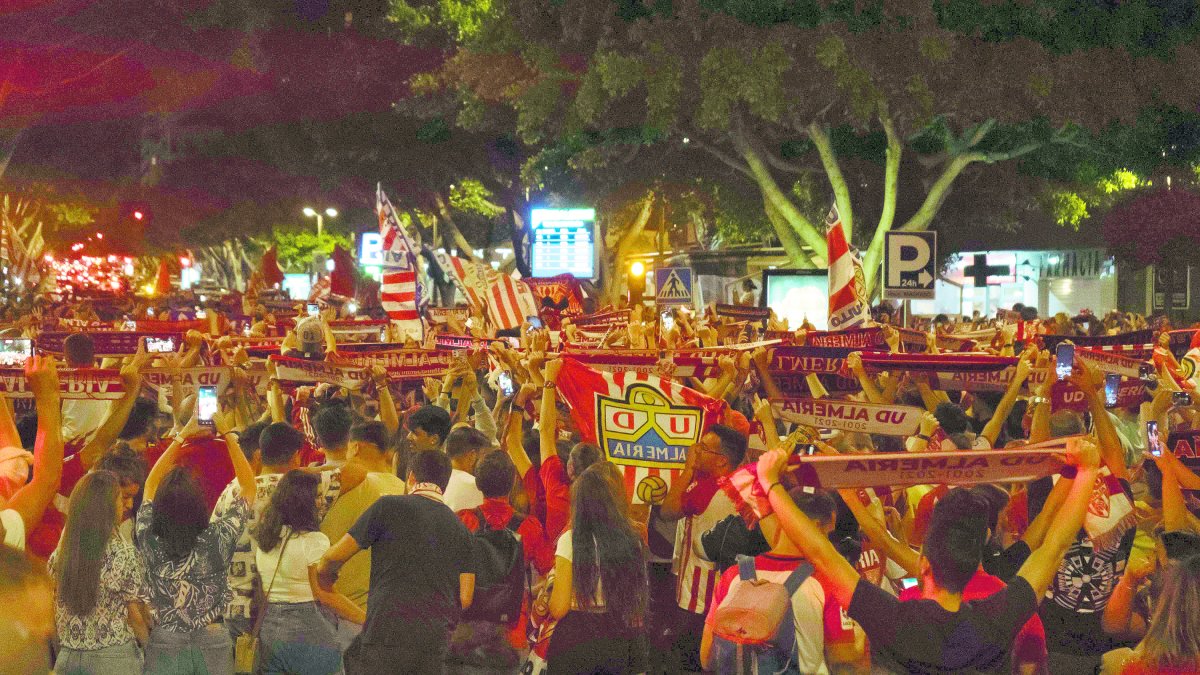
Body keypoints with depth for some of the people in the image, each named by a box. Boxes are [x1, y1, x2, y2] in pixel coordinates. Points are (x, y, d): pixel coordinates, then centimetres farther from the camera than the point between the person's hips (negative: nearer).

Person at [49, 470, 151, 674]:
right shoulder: (124, 554, -13)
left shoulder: (59, 555, 0)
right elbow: (136, 615, -10)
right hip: (113, 657, -5)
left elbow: (52, 614, 6)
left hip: (67, 657, 5)